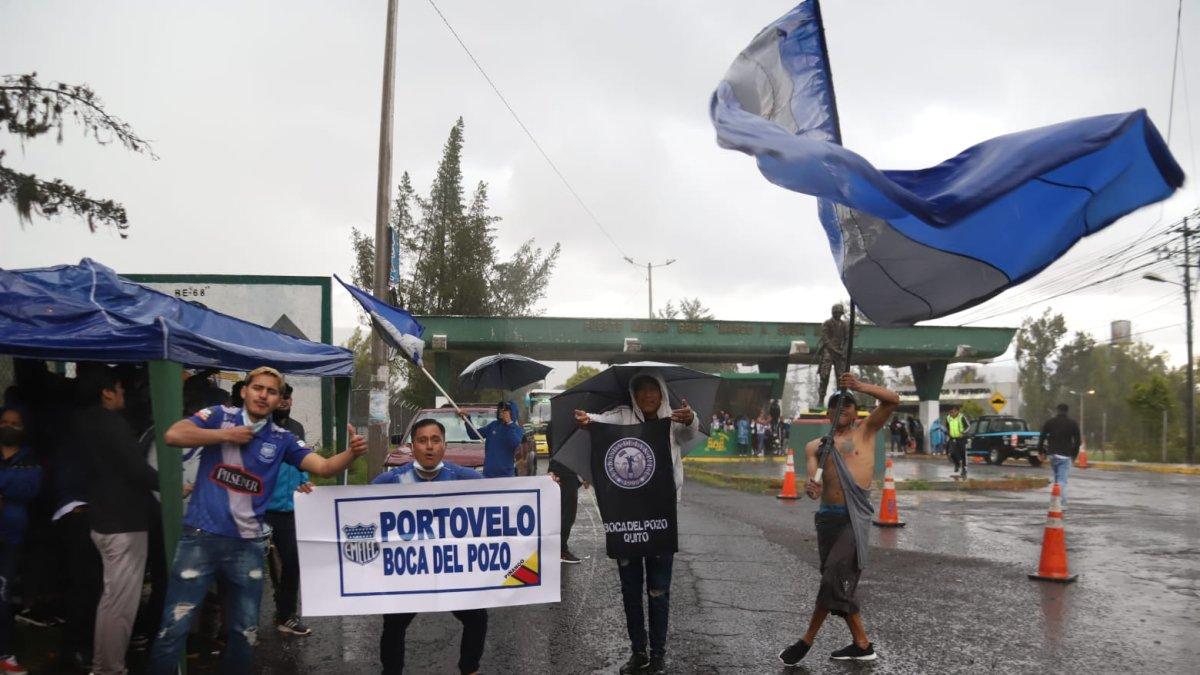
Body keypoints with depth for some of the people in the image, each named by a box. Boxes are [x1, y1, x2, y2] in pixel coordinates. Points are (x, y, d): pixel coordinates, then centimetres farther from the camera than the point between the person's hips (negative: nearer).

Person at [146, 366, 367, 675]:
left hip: (247, 544, 3)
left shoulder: (281, 439, 5)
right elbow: (173, 435, -13)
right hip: (201, 537, -3)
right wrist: (226, 434, -11)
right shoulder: (220, 415, 0)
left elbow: (324, 466, -3)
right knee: (174, 627, 1)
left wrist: (351, 452, -22)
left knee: (245, 632, 15)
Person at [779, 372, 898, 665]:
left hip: (855, 516, -5)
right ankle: (862, 645, 20)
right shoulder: (815, 446, 14)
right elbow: (813, 475, -3)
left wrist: (859, 386, -19)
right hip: (827, 516, 5)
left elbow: (893, 399, -5)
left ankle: (807, 640, 0)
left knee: (835, 579, -12)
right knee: (840, 584, 9)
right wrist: (809, 485, -27)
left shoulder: (865, 431, 7)